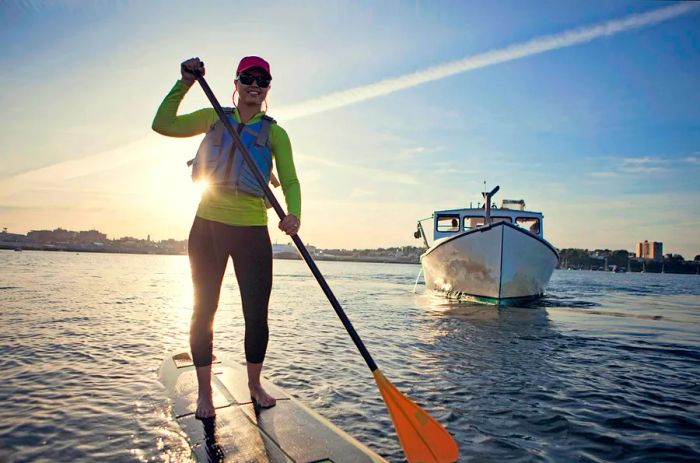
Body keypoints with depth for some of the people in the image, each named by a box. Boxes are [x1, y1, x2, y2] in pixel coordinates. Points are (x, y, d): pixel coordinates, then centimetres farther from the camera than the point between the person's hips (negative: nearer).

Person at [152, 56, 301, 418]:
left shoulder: (274, 133, 4)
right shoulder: (213, 117, 9)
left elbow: (290, 180, -7)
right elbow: (163, 124, 3)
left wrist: (293, 213, -26)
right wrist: (185, 82, -5)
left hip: (253, 232, -1)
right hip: (207, 227, 2)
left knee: (257, 313, 2)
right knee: (203, 310, 6)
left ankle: (254, 384, 24)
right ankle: (204, 392, 21)